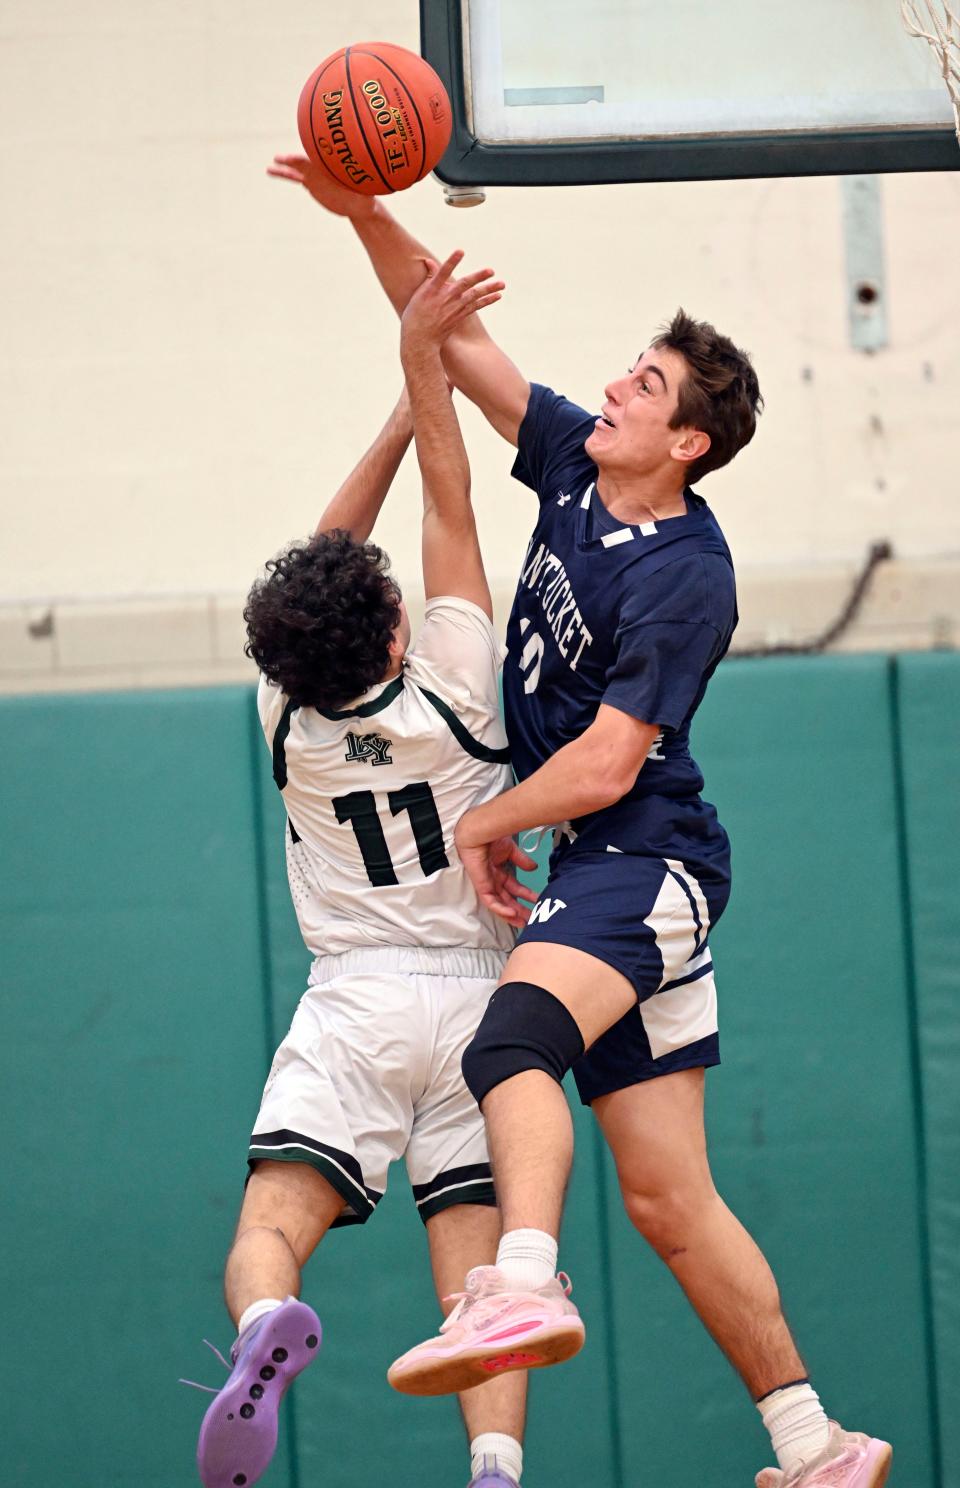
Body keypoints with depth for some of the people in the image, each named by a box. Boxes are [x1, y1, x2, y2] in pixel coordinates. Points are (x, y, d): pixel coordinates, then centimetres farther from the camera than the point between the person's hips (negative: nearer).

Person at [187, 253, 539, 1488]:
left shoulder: (287, 724, 1)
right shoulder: (453, 699, -5)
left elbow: (326, 558, 12)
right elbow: (450, 504, 0)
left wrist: (414, 390, 14)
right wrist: (421, 360, 4)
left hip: (352, 1005, 0)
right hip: (474, 997, 0)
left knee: (270, 1229, -12)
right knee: (476, 1272, -6)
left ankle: (266, 1333, -47)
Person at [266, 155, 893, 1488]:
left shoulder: (685, 578, -16)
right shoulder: (573, 466, 6)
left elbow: (603, 765, -18)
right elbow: (457, 341, 10)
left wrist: (484, 827, -5)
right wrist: (369, 218, -2)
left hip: (646, 866, -8)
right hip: (602, 877, 8)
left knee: (514, 1035, -36)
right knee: (666, 1200, 7)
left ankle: (523, 1285, -57)